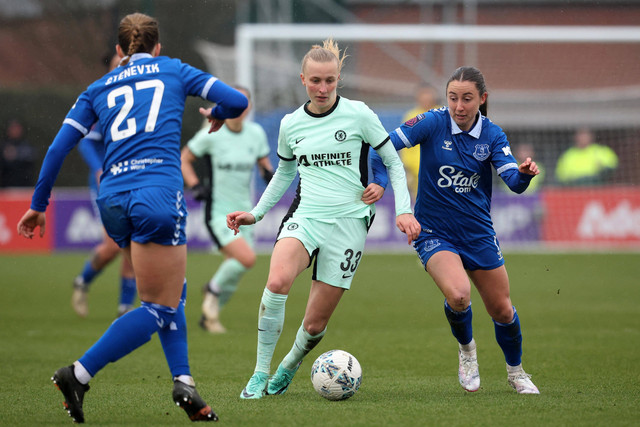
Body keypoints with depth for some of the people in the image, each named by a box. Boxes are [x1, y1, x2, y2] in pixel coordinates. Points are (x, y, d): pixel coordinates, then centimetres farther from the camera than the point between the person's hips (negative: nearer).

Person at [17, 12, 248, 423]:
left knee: (172, 292, 19)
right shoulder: (175, 71, 14)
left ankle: (183, 380, 6)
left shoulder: (99, 89, 20)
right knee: (159, 307, -1)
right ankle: (79, 374, -11)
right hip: (158, 193, -5)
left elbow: (59, 147, 13)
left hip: (112, 200, 5)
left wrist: (39, 205, 20)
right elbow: (237, 100, 9)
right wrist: (217, 115, 31)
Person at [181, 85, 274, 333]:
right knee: (247, 258, -24)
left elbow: (263, 162, 19)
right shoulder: (211, 135, -10)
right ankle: (213, 289, 3)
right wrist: (195, 186, -12)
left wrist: (268, 172, -4)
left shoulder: (256, 133, 3)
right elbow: (184, 159, 2)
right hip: (218, 212, -6)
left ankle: (210, 316, 30)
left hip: (244, 211, 6)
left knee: (234, 272, 8)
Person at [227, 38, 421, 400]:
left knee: (316, 323, -2)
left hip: (349, 222, -2)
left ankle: (290, 366, 33)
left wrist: (403, 210, -3)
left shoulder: (358, 114, -3)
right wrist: (256, 213, 20)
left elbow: (393, 161, 6)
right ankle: (260, 373, -18)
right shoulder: (291, 125, 7)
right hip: (305, 217, 2)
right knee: (278, 280, -31)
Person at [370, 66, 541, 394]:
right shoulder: (433, 123, -12)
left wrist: (524, 174, -36)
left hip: (478, 233, 3)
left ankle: (516, 371, 38)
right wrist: (379, 181, -23)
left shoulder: (492, 135, -4)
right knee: (458, 294, -29)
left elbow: (514, 181, -14)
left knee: (502, 310, 9)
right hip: (434, 233, -3)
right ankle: (466, 349, 4)